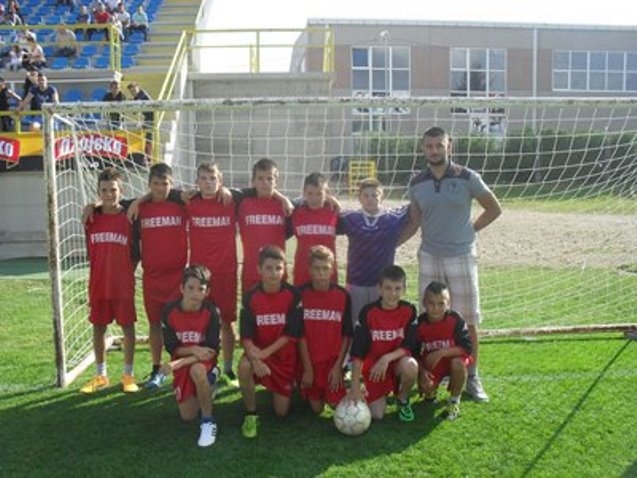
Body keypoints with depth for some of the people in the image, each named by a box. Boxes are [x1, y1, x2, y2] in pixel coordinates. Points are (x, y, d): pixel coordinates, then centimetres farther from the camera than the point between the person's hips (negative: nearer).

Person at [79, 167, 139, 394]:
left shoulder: (129, 217, -5)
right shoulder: (92, 217, 1)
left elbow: (136, 252, 0)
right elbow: (90, 250, 12)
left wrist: (127, 272, -4)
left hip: (123, 284, -3)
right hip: (98, 284, 3)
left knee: (127, 327, 5)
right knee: (98, 328, 10)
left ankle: (128, 375, 18)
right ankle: (100, 376, 24)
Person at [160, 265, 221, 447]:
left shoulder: (211, 312, -18)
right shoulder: (170, 312, -13)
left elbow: (212, 351, -20)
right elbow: (172, 348, -8)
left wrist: (179, 362, -30)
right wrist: (194, 349, -27)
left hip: (204, 363, -3)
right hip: (181, 365, 3)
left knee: (197, 370, -39)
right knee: (188, 416, -1)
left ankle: (208, 422, -21)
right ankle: (206, 390, 32)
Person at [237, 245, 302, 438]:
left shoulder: (293, 295, -13)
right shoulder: (250, 297, -11)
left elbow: (292, 333, -13)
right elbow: (246, 336, -13)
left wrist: (266, 352, -22)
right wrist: (255, 359, -31)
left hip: (284, 355, 0)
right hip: (258, 352, 0)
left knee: (281, 411, -1)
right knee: (244, 366, -36)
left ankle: (280, 390, 36)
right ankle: (251, 414, -13)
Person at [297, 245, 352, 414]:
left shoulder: (343, 295, -7)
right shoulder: (301, 294, -10)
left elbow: (347, 335, -3)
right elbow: (300, 334, -8)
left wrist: (338, 366, -9)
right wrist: (307, 368, -10)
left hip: (333, 359, 0)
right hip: (309, 359, 0)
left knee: (337, 404, -7)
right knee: (316, 408, 1)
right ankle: (316, 392, 32)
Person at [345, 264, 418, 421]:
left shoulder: (409, 311, -12)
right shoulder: (368, 312, -16)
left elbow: (408, 346, -12)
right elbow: (357, 352, -17)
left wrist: (387, 358, -31)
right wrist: (355, 387, -24)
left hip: (397, 361, 1)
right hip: (373, 366, -1)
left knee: (410, 366, -35)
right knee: (377, 414, -13)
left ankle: (403, 399, -2)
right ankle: (382, 394, 23)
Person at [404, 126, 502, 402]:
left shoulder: (467, 178, -6)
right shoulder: (417, 183, 4)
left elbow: (494, 209, 4)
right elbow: (414, 221, 11)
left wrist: (469, 229, 0)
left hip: (461, 257, -2)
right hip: (429, 257, 3)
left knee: (467, 320, 3)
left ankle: (472, 377, 15)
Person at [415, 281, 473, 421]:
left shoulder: (455, 320, -20)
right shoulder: (420, 323, -14)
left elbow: (466, 348, -23)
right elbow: (415, 352, -5)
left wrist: (442, 352, -32)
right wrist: (422, 370, -22)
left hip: (452, 358, -1)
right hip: (430, 363, 1)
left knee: (458, 363, -35)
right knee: (425, 386, -25)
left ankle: (454, 401, -8)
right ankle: (431, 391, 18)